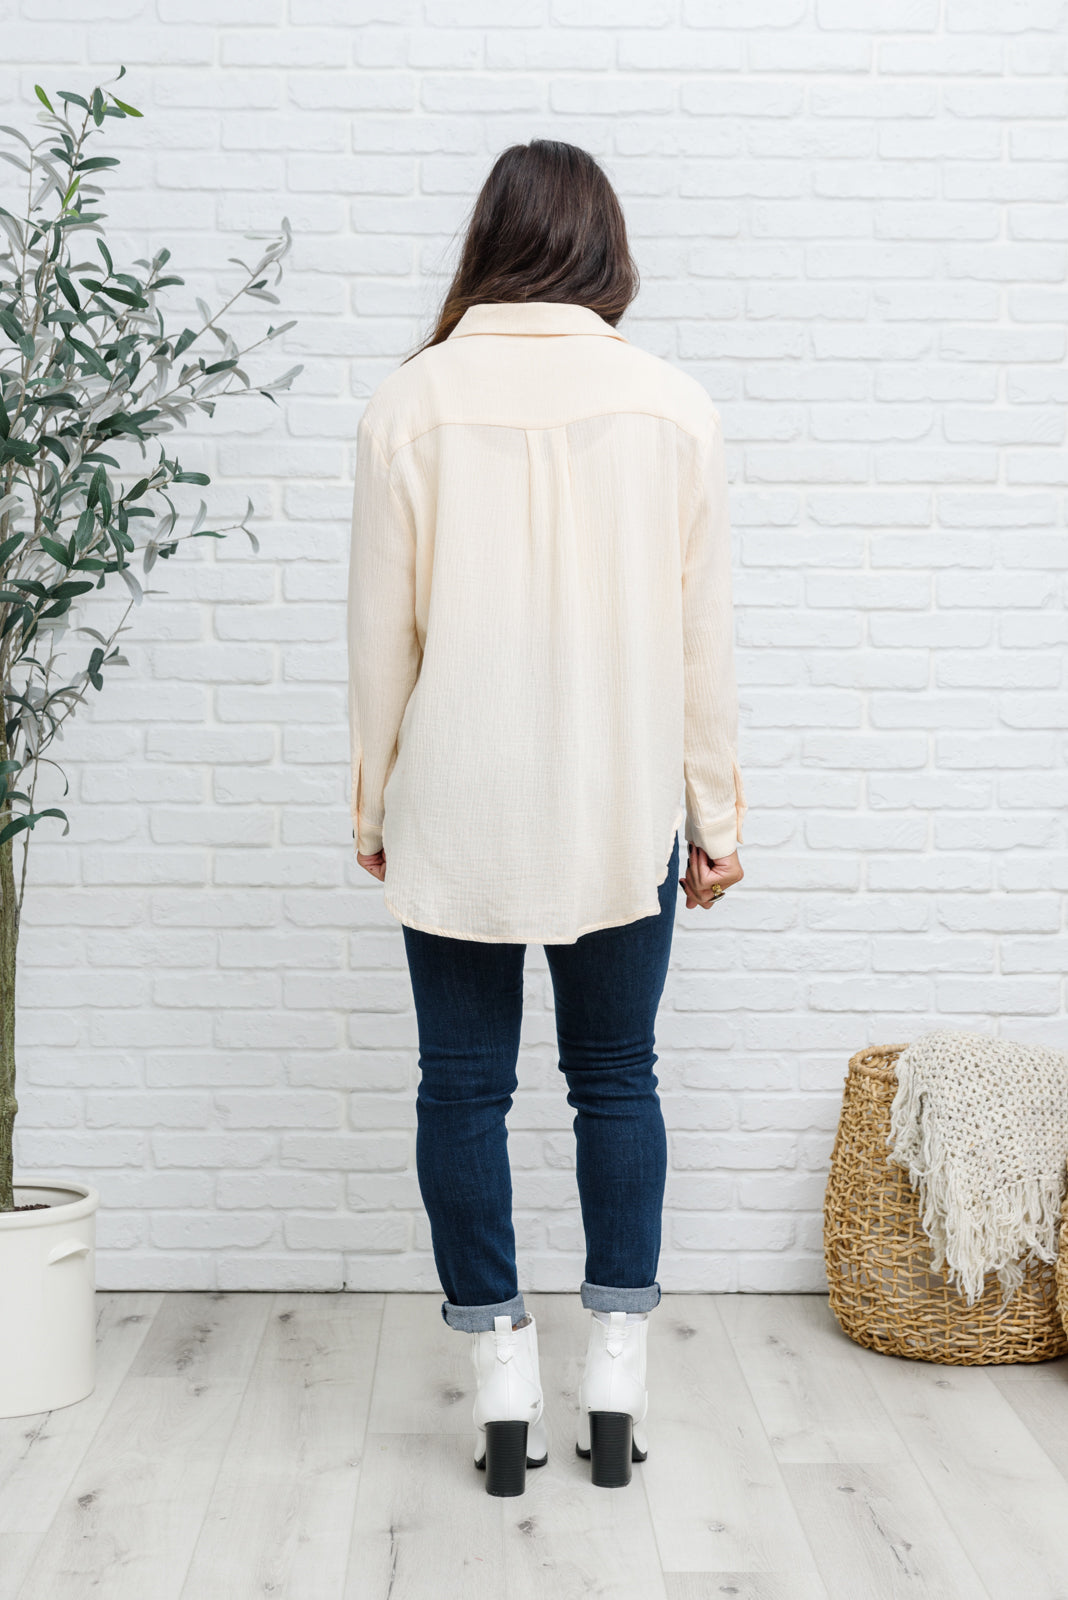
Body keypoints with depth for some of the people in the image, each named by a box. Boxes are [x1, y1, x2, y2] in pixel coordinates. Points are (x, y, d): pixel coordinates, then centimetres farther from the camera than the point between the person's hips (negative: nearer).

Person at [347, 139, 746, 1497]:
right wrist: (716, 813, 8)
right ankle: (616, 1377, 18)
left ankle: (502, 1381, 17)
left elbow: (381, 632, -3)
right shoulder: (672, 405, -3)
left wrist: (372, 803, 9)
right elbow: (702, 637, -1)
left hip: (454, 813, -1)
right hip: (622, 810, 1)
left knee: (464, 1086, 10)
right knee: (616, 1079, 13)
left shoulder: (411, 403, -5)